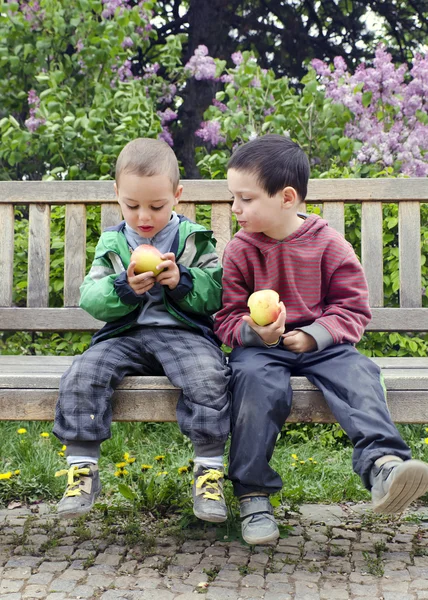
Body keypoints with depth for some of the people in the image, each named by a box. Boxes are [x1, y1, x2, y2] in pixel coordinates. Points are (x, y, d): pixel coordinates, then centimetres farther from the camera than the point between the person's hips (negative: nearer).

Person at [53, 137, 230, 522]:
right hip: (125, 335, 2)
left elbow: (217, 296, 1)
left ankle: (209, 469, -18)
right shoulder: (112, 244, 12)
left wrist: (182, 281, -16)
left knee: (208, 377, -33)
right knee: (82, 375, -25)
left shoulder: (194, 240, 7)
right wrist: (125, 289, -16)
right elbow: (90, 300, 3)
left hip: (184, 332, -2)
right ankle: (82, 469, -12)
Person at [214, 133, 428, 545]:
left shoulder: (328, 244, -1)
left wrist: (312, 336, -17)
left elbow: (354, 308, 0)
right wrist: (253, 332, -19)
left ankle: (382, 465, -47)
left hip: (319, 344, 0)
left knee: (357, 372, -29)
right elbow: (227, 318, 5)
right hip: (259, 346, 0)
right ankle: (253, 495, -24)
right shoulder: (239, 251, 3)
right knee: (257, 378, -33)